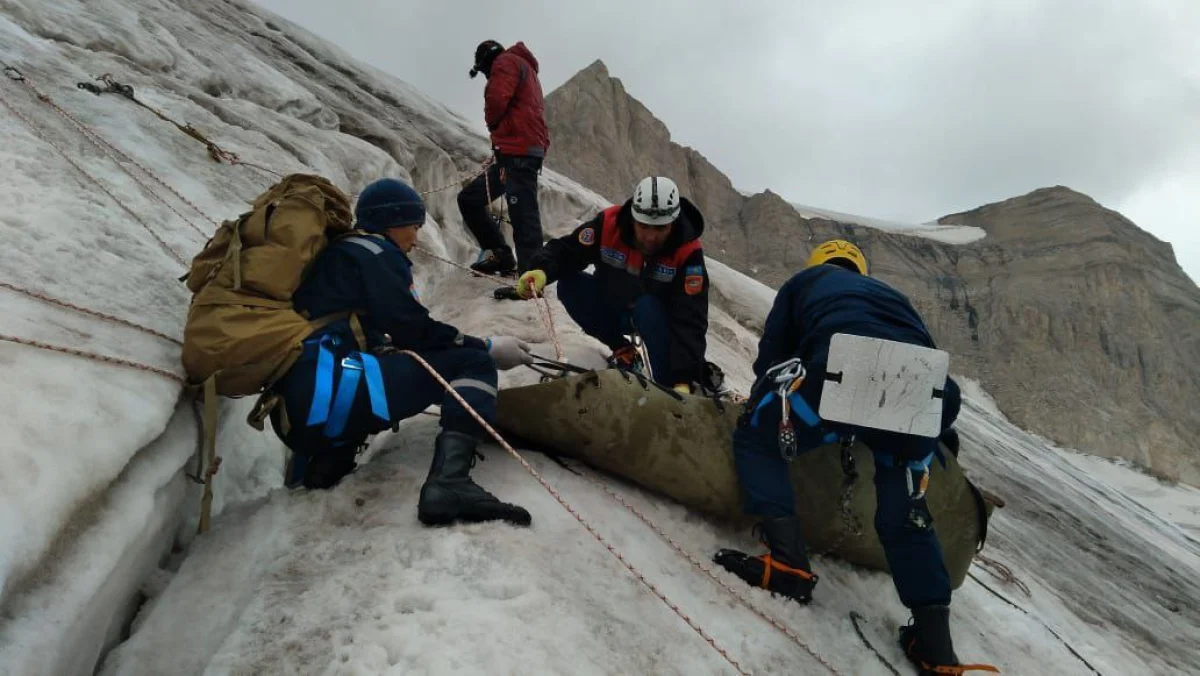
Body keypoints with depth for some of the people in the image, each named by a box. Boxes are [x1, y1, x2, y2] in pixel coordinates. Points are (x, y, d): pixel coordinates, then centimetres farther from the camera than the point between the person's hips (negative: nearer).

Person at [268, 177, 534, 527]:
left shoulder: (337, 254, 30)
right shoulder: (375, 252, 4)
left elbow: (394, 331, 27)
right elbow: (413, 330, -5)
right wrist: (488, 347, 6)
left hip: (296, 408, 9)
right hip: (325, 389, -9)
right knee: (474, 363, -5)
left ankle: (327, 456, 14)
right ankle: (448, 482, -29)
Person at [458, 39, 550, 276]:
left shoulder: (506, 61, 2)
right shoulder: (526, 70, 32)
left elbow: (496, 100, -14)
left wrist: (492, 123, 5)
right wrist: (498, 129, 10)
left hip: (518, 151, -10)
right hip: (519, 152, 10)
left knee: (523, 215, -16)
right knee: (469, 198, 13)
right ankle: (500, 255, 10)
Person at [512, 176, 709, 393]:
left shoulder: (688, 251, -30)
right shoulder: (609, 223, -26)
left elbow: (690, 321, -36)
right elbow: (565, 250, -17)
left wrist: (684, 378, -47)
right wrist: (541, 271, -42)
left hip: (658, 317, -3)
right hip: (609, 306, 3)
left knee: (647, 308, -36)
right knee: (569, 283, -21)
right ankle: (622, 350, -4)